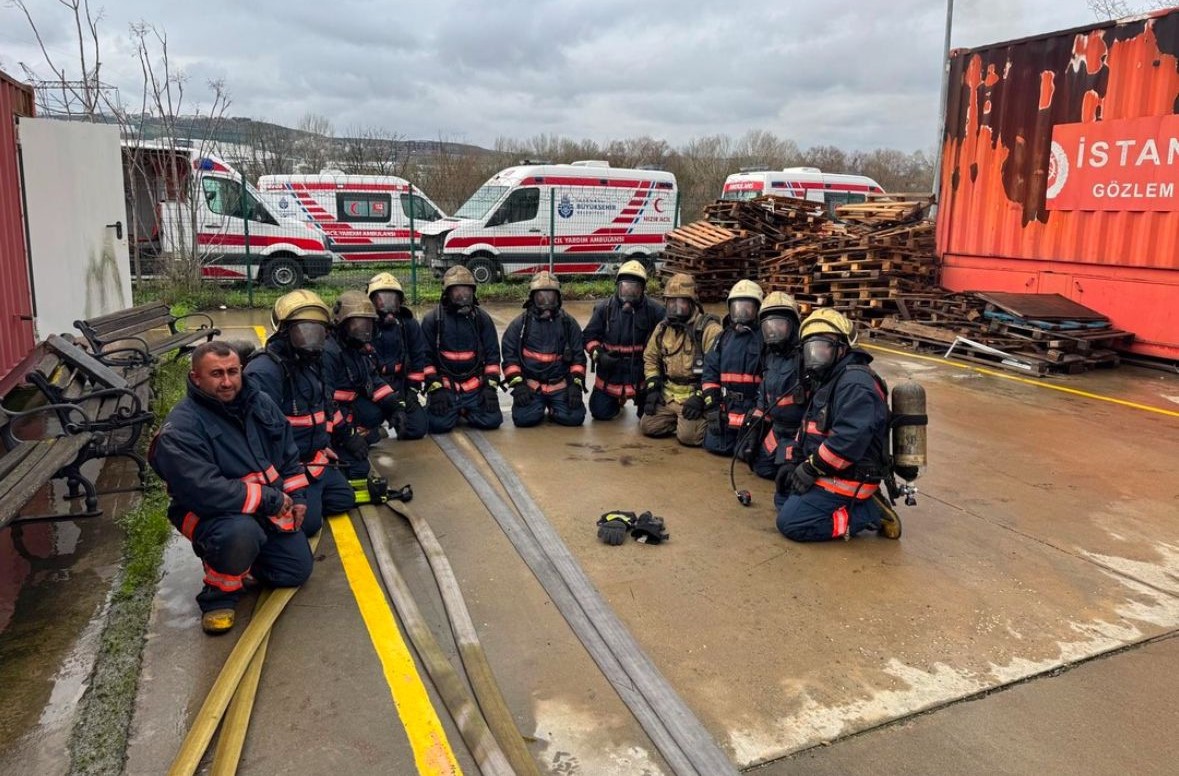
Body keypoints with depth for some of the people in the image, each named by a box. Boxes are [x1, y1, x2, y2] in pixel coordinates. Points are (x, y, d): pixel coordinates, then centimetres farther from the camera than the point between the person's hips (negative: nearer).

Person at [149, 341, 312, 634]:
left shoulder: (260, 402, 1)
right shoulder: (180, 429, -21)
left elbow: (289, 452, 15)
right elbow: (203, 491, -31)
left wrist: (297, 497, 5)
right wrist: (270, 499, -25)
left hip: (272, 509, 7)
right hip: (208, 513, -7)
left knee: (296, 571, 6)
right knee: (240, 532, -40)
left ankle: (240, 556, 32)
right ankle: (219, 594, -9)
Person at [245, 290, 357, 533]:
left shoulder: (313, 363, 10)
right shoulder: (264, 371, -22)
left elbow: (327, 406, 25)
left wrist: (347, 436, 22)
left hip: (319, 458, 9)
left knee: (344, 501, 14)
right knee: (308, 522, -15)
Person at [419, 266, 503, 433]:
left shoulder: (482, 319, 6)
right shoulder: (432, 319, 0)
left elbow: (492, 354, 5)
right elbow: (425, 357, -2)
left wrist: (490, 386, -4)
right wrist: (435, 389, -10)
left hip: (475, 386, 2)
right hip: (444, 385, -2)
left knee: (492, 420, -13)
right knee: (439, 424, -22)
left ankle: (465, 411, 20)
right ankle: (452, 410, 16)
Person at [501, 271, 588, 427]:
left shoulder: (568, 323, 6)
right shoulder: (520, 323, 2)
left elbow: (578, 355, 7)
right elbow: (509, 355, 2)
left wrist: (576, 384, -4)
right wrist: (517, 384, -9)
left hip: (561, 386, 1)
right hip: (530, 385, -1)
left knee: (574, 418, -16)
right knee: (524, 418, -22)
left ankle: (553, 409, 18)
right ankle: (539, 406, 15)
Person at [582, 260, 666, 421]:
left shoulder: (654, 310, -9)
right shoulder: (604, 308, -5)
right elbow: (590, 335, 2)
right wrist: (599, 355, -13)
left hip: (641, 371, -1)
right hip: (610, 372, 1)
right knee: (600, 413, 8)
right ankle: (617, 400, 42)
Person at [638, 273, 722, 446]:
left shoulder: (708, 329, -13)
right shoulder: (663, 327, 9)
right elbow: (650, 358, 19)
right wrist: (652, 388, 6)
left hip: (695, 395, -6)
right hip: (668, 394, 7)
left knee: (687, 436, -22)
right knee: (647, 426, -3)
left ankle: (710, 422, 8)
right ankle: (680, 421, 17)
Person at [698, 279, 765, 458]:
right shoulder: (724, 337, 11)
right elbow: (710, 373, 8)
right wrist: (712, 407, -2)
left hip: (753, 408, -5)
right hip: (726, 406, 5)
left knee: (748, 453, -14)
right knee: (714, 446, 2)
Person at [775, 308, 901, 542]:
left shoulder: (855, 382, -22)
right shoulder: (828, 380, 13)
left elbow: (850, 438, -31)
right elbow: (810, 429, 18)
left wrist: (811, 468, -21)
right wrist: (795, 463, 6)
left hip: (847, 479, -11)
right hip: (829, 472, 11)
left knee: (790, 522, -14)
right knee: (782, 498, 20)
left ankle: (871, 513, -6)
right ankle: (864, 505, 10)